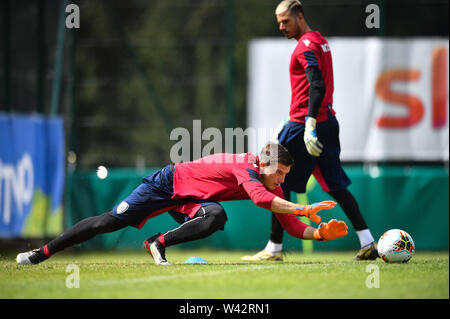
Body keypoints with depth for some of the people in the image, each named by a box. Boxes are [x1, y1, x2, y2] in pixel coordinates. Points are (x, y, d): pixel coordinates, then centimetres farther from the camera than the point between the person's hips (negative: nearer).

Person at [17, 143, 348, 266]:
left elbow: (291, 225, -5)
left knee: (217, 216, -27)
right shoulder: (246, 166, -28)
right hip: (170, 182, -6)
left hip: (193, 200, 6)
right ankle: (42, 252, 5)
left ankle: (159, 243, -15)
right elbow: (260, 197, -46)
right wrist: (303, 209, -49)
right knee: (110, 221, -7)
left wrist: (320, 233, -22)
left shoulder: (273, 186, -6)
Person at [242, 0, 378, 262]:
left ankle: (274, 248, 2)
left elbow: (318, 86, -22)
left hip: (305, 123, -9)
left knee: (279, 182, 0)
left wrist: (309, 125, -27)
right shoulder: (321, 41, 18)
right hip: (328, 121, 9)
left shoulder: (306, 45, -11)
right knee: (336, 186, 8)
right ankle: (368, 243, 0)